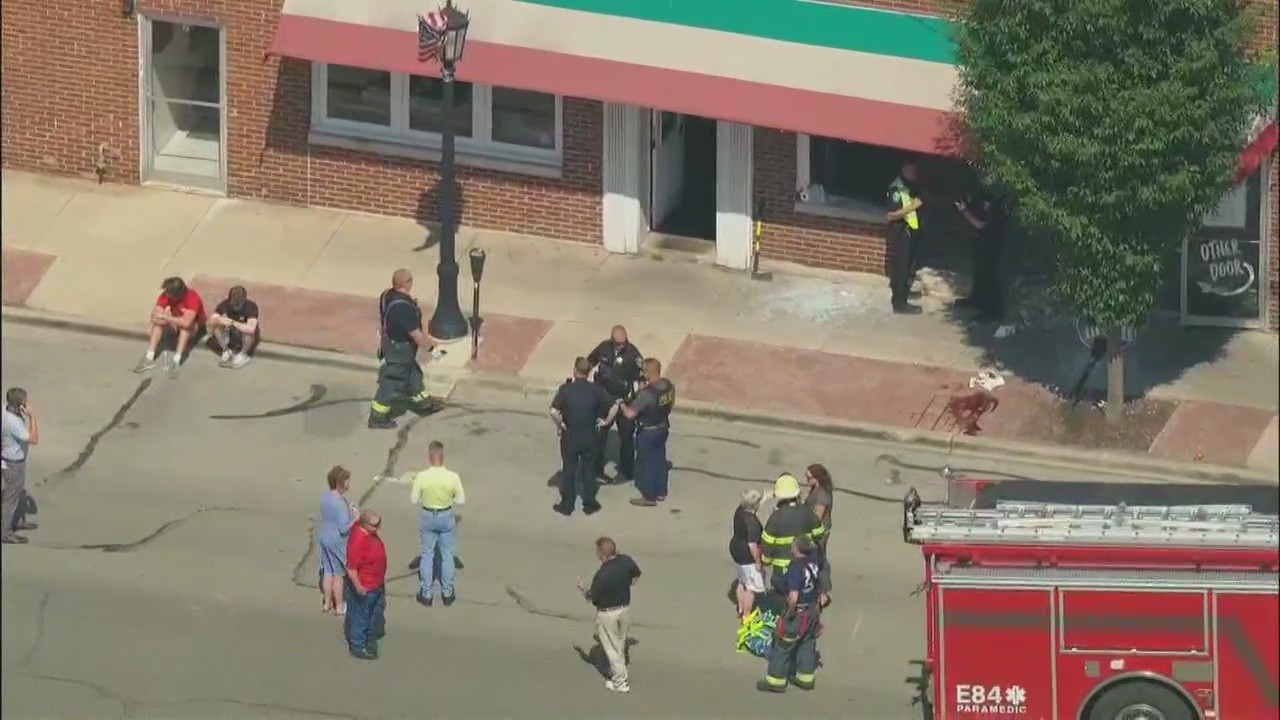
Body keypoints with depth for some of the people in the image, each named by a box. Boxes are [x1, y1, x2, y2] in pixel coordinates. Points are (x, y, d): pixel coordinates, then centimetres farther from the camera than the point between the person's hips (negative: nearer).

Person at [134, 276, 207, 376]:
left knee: (185, 325, -37)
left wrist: (164, 317, -36)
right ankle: (149, 358, -28)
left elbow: (186, 322, -43)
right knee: (158, 322, -22)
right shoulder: (166, 295, -18)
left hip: (195, 328, -5)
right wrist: (170, 320, -37)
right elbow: (154, 316, -23)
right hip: (175, 326, 5)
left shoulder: (192, 297, -33)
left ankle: (176, 361, -40)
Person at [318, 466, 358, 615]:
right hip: (337, 541, -8)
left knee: (328, 572, 20)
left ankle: (327, 603, 33)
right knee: (338, 575, 9)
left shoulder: (324, 497, -2)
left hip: (324, 537, 8)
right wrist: (355, 520, -11)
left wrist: (349, 510, 11)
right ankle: (339, 606, 22)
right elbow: (344, 528, -26)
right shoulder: (340, 503, -28)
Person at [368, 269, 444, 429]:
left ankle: (423, 403, 46)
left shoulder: (387, 296, -7)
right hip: (399, 350, -9)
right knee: (392, 383, 7)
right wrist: (431, 344, -9)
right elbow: (416, 335, -27)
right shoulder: (403, 307, -35)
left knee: (413, 374, 27)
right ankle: (377, 417, 21)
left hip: (390, 342, 9)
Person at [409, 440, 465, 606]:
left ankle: (426, 594, 22)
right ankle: (447, 593, 27)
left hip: (427, 517, 0)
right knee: (447, 555, 16)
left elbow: (414, 499, -11)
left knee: (427, 554, 15)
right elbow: (461, 500, -11)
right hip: (447, 517, 0)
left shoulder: (421, 477, -21)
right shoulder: (453, 477, -20)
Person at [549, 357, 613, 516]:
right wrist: (605, 421, 2)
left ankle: (567, 505, 18)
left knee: (569, 471, 12)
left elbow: (554, 411, -25)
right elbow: (613, 407, -12)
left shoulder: (565, 389, -15)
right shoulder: (596, 390, -10)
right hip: (590, 436, 2)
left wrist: (560, 424, -8)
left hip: (570, 436, -2)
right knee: (588, 470, 15)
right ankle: (589, 504, 24)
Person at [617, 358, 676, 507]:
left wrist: (622, 406, -9)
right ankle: (660, 492, 35)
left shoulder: (646, 394, -33)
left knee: (646, 463, 9)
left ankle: (649, 497, 19)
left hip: (647, 432, -7)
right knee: (660, 460, 22)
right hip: (663, 428, 7)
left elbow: (630, 414, -29)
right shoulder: (669, 386, -9)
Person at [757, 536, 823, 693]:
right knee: (807, 644, 19)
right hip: (813, 611, 8)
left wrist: (790, 612, -18)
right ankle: (806, 678, 29)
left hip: (798, 613, -8)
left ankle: (775, 681, 16)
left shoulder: (795, 568, -28)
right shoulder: (813, 561, -7)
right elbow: (814, 547, 19)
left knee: (782, 645, 7)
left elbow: (793, 597, -33)